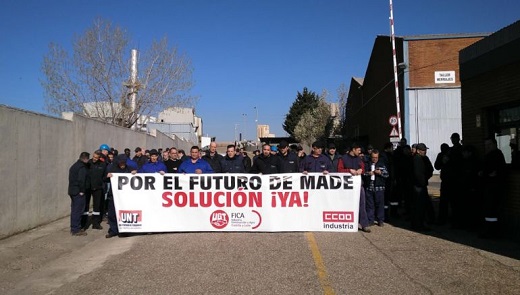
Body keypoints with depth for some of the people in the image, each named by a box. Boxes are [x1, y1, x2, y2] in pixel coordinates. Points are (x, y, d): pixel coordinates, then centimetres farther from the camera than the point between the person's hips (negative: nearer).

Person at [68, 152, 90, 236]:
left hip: (72, 191, 10)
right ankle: (76, 230, -2)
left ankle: (73, 228, 24)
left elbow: (71, 178, 17)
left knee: (74, 210, 16)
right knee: (78, 210, -5)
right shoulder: (82, 167, -15)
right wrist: (82, 191, -15)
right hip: (78, 192, -10)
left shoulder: (74, 166, 15)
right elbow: (81, 180, -23)